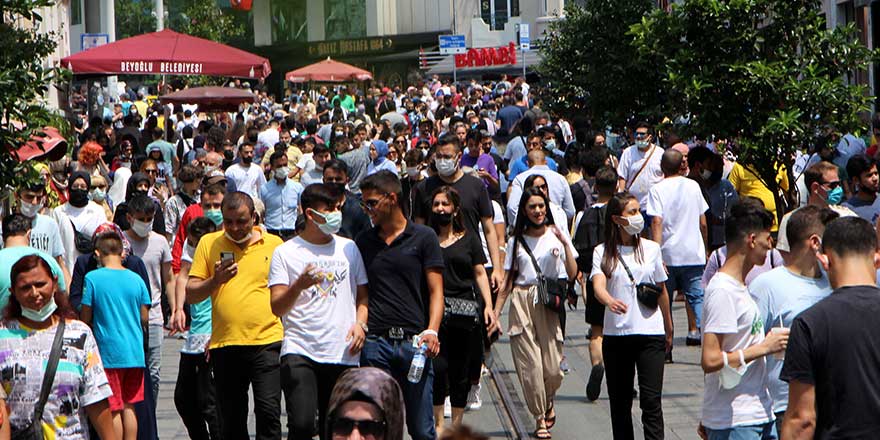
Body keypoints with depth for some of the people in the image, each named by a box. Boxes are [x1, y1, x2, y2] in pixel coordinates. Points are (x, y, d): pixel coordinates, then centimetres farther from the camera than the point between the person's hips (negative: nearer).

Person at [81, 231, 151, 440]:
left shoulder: (92, 278, -7)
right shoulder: (136, 279, 3)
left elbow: (85, 319, -3)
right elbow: (144, 318, 8)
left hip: (109, 352, -4)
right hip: (135, 352, 4)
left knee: (114, 409, 1)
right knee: (129, 407, 12)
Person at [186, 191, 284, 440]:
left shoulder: (274, 244, 5)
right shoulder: (209, 243, 7)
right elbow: (190, 295, 5)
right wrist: (215, 280, -13)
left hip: (267, 342, -2)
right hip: (225, 345, 2)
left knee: (268, 410, -13)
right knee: (232, 419, 8)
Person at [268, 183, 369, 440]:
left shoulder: (348, 248, 14)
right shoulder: (286, 253, 2)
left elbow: (362, 295, 20)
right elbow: (277, 308, -4)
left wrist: (360, 323, 0)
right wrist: (299, 286, -23)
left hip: (343, 354, 3)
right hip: (300, 351, -3)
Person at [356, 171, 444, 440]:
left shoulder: (423, 237, 5)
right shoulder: (363, 242, 14)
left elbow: (436, 291, 1)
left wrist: (431, 330, -13)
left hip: (414, 341, -2)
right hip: (374, 343, 3)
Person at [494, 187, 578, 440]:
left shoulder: (556, 236, 5)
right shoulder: (516, 241, 8)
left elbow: (572, 274, -2)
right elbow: (508, 281, 11)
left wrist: (564, 244, -12)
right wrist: (496, 312, 5)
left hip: (549, 304, 0)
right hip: (522, 303, 1)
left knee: (552, 367, -3)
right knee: (530, 364, -5)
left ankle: (548, 403, 28)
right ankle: (540, 418, 7)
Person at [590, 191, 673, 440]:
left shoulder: (651, 249, 5)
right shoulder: (603, 252, 0)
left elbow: (662, 291, 14)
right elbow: (598, 284, -17)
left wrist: (668, 330, 20)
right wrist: (609, 300, -39)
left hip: (650, 333, 0)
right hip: (615, 335, 0)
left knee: (651, 400, -6)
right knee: (620, 401, 7)